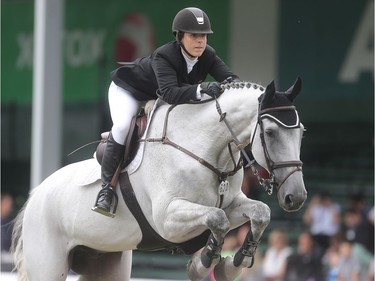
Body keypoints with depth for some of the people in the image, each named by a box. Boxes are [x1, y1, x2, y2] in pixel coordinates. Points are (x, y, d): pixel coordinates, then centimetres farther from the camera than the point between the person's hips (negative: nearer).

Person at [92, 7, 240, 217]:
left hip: (157, 99, 7)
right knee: (123, 125, -33)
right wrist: (200, 89, -69)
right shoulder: (163, 56, -40)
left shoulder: (208, 56, -22)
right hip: (128, 91, -7)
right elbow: (170, 93, -53)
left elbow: (230, 77, -30)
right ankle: (106, 187, -26)